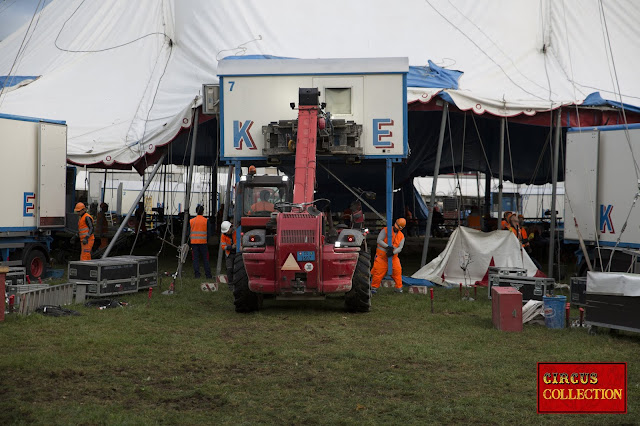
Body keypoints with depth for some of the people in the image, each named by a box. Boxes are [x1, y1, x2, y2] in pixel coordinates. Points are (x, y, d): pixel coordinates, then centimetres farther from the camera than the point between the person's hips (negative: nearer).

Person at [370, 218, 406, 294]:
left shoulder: (401, 236, 7)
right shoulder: (385, 230, -5)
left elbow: (400, 248, -2)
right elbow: (379, 240, -12)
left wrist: (393, 252, -22)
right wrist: (388, 247, -24)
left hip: (393, 256, 3)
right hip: (382, 255, -3)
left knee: (397, 270, -3)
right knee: (378, 271, -6)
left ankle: (398, 287, 9)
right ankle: (374, 287, 6)